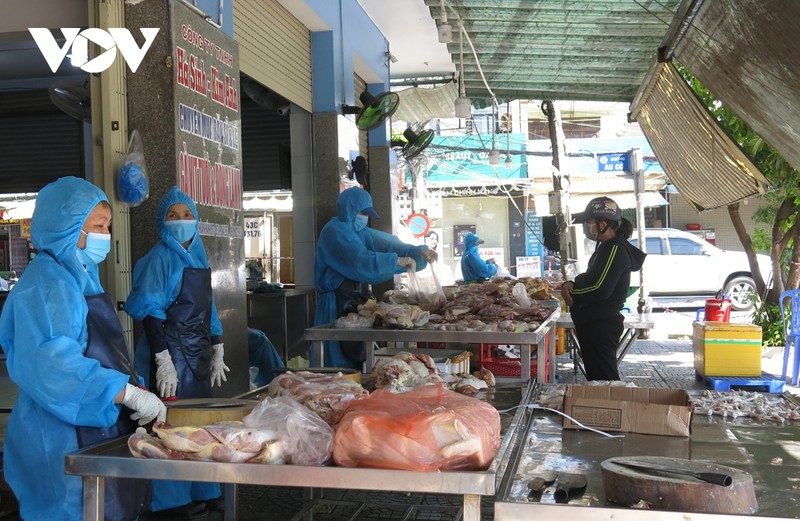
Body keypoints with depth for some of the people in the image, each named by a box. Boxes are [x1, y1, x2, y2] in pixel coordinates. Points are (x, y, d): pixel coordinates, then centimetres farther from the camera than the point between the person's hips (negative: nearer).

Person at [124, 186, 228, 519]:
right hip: (172, 351, -8)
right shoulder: (160, 258, -10)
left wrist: (217, 351, 15)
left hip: (199, 352, 8)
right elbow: (150, 313, -15)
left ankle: (202, 493, 25)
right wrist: (163, 361, -21)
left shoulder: (198, 256, 13)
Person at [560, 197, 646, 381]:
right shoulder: (607, 247, 16)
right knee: (596, 379, 16)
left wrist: (572, 294, -9)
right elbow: (590, 280, 21)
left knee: (603, 380, -6)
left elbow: (599, 289, -24)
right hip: (593, 323, 10)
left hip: (601, 326, -10)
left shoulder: (615, 249, -16)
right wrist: (570, 284, 1)